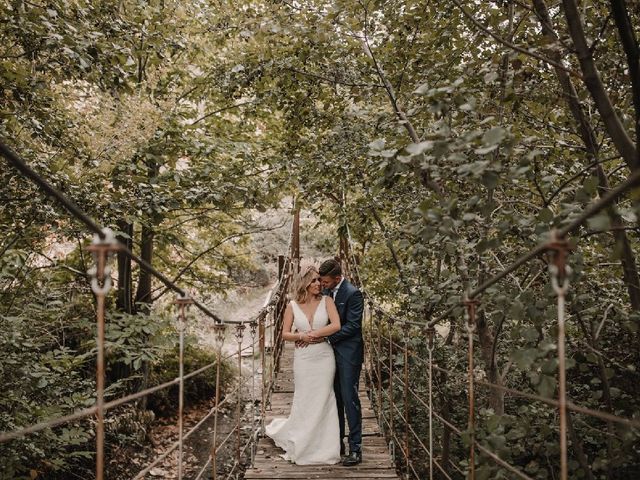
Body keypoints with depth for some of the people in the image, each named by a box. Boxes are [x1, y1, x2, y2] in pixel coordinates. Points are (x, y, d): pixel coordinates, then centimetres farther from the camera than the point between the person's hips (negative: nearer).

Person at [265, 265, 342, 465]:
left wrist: (312, 334, -10)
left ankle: (322, 448, 15)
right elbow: (285, 334, 5)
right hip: (303, 358, 0)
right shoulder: (293, 306, 3)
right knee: (304, 402, 5)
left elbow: (336, 325, -13)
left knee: (322, 402, 3)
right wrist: (301, 336, -14)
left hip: (324, 357, 0)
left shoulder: (326, 301, 0)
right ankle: (299, 444, 26)